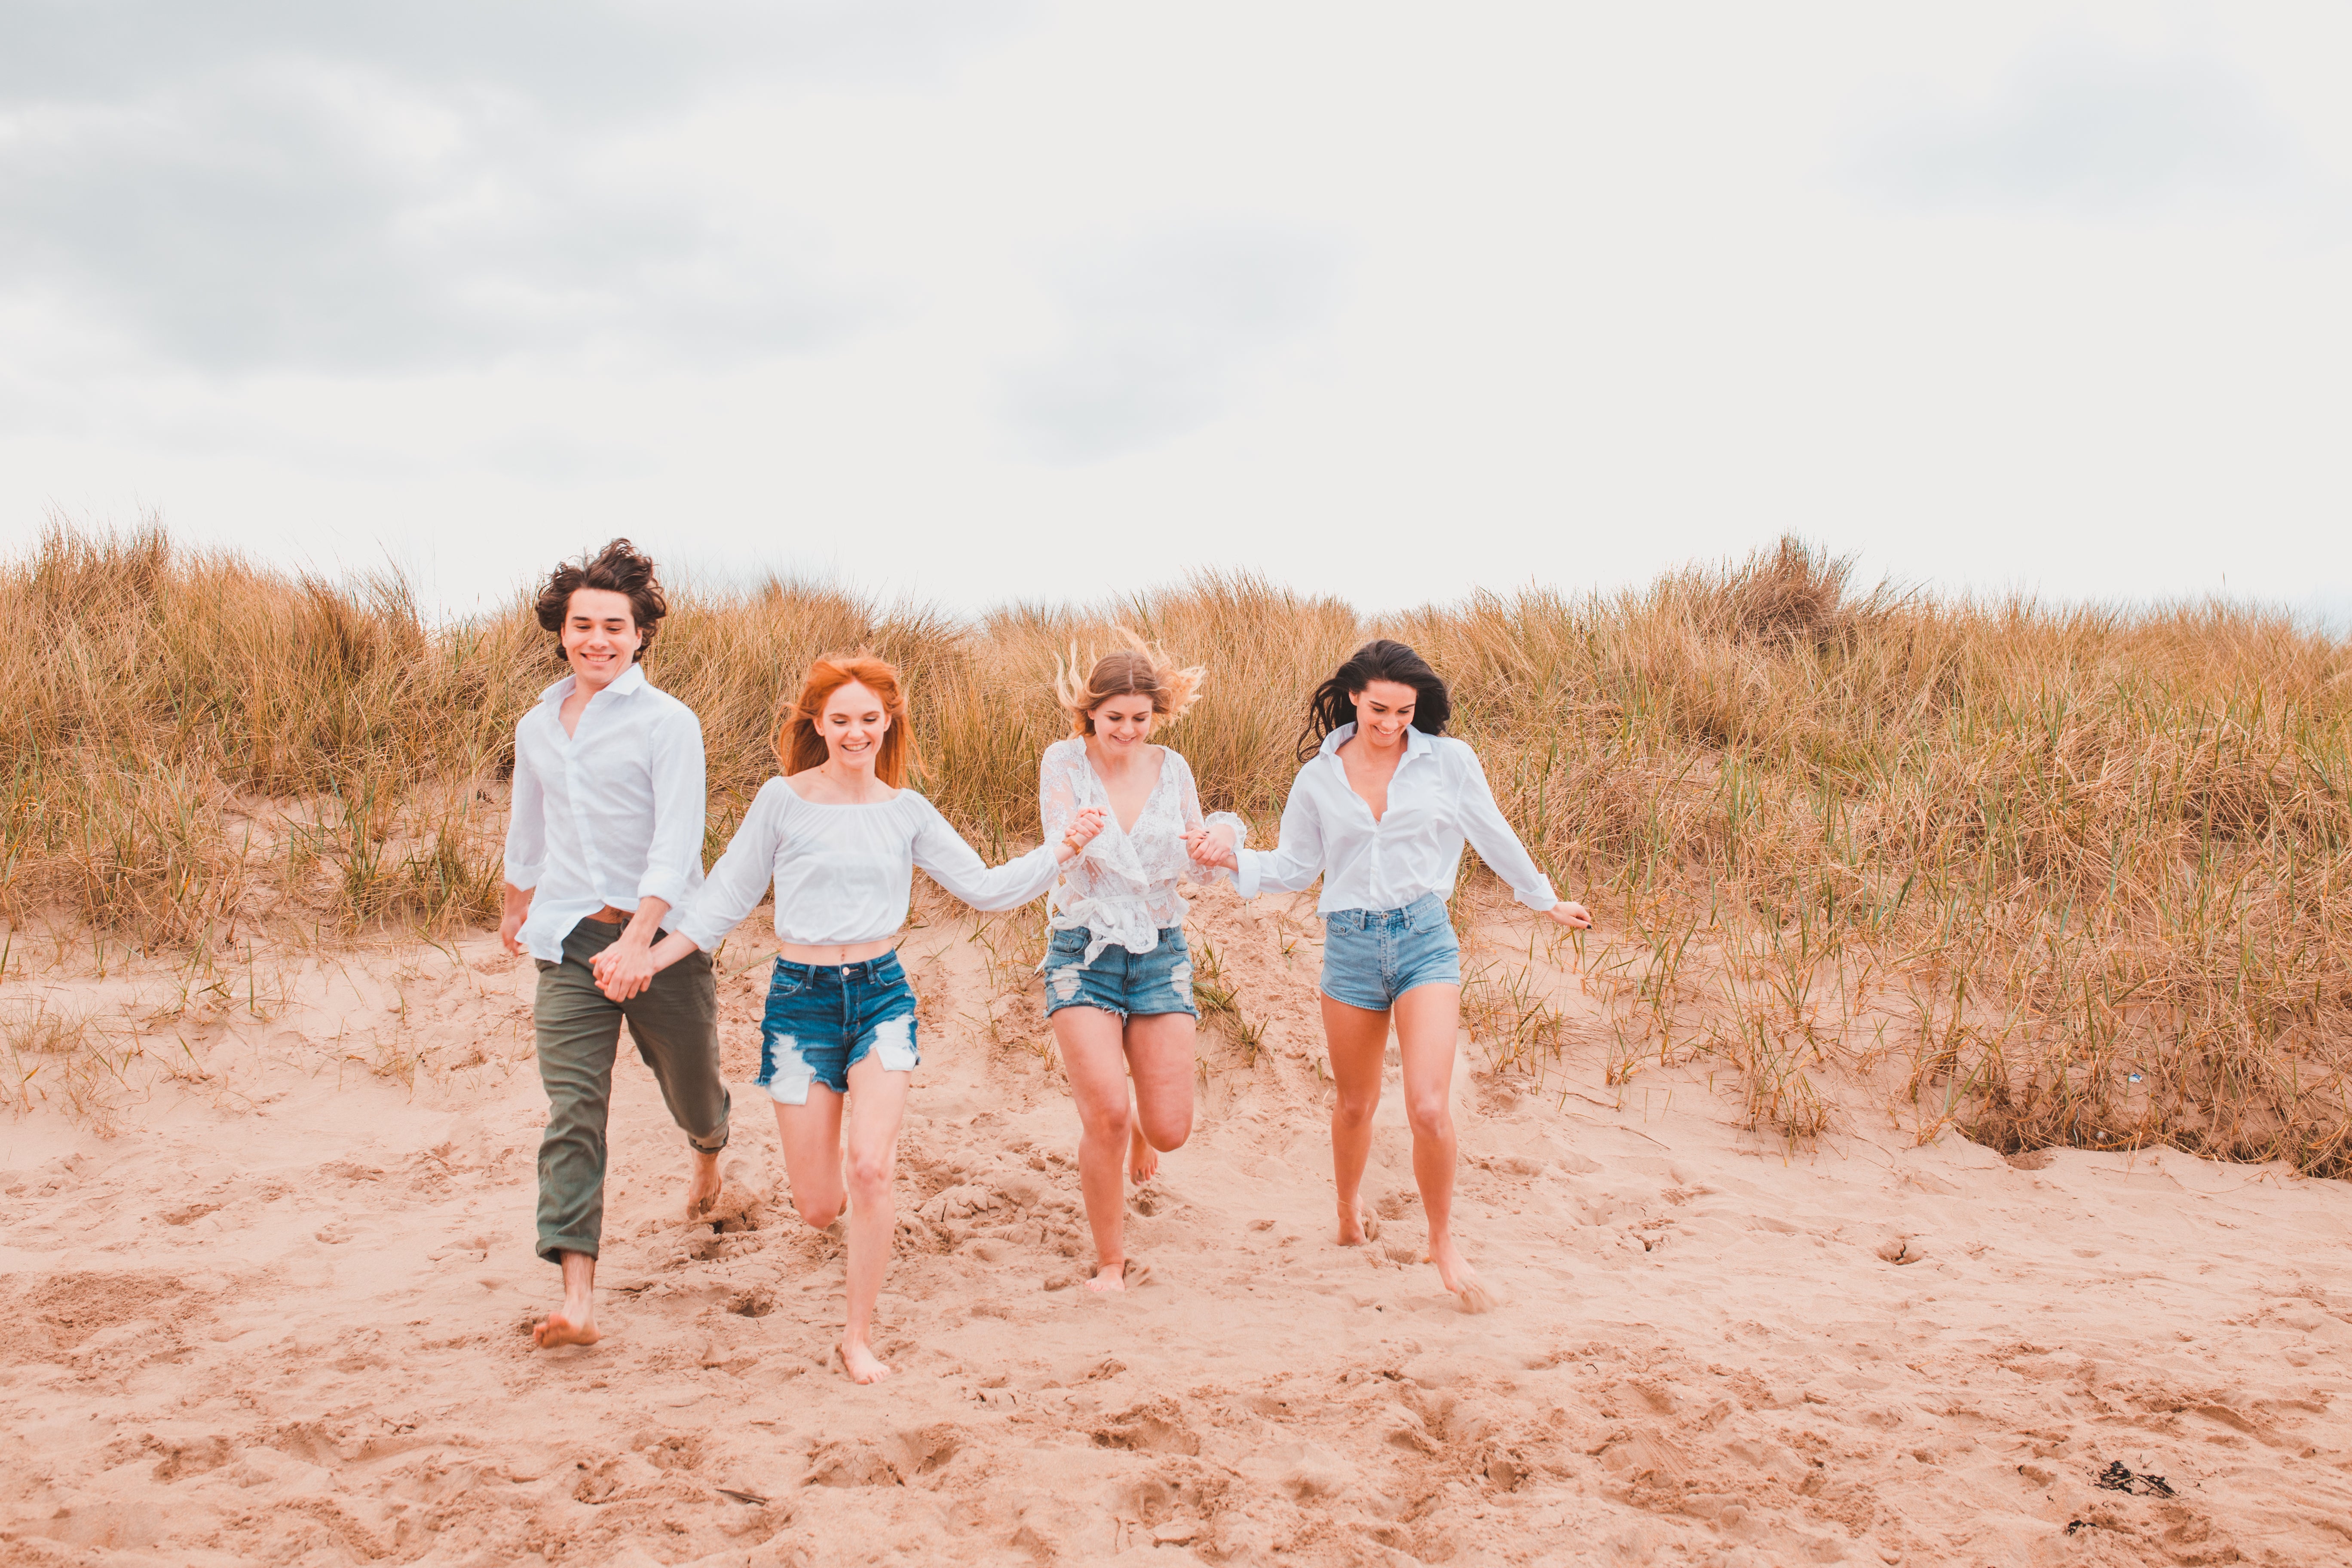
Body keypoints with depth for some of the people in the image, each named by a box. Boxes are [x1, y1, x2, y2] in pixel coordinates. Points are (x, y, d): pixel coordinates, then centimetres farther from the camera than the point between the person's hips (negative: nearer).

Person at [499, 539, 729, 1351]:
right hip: (570, 944, 3)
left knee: (689, 1084, 15)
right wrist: (516, 908, 40)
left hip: (661, 937, -3)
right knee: (573, 1114, -8)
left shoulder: (667, 722, -7)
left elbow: (677, 840, -18)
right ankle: (578, 1297, -13)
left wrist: (638, 937, -30)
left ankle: (708, 1147, 53)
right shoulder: (537, 727, 11)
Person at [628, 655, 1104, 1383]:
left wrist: (1063, 848, -1)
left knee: (871, 1170, -17)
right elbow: (726, 899, 3)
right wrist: (646, 960, -4)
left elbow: (986, 889, 8)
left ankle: (860, 1336, 2)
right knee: (819, 1209, 1)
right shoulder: (782, 801, -3)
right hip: (801, 998, -1)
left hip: (881, 993, 1)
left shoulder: (906, 811, 3)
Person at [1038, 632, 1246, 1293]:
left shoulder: (1171, 768, 5)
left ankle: (1138, 1127, 40)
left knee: (1170, 1130, -1)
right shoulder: (1064, 761, -4)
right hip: (1083, 952, -3)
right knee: (1106, 1117, -17)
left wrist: (1226, 835, -17)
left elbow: (1197, 865, 6)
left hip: (1160, 951, 3)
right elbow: (1060, 843, -18)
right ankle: (1109, 1261, 4)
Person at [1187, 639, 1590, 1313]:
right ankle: (1349, 1212, 44)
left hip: (1424, 937, -2)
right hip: (1349, 944, 2)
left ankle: (1444, 1245, 7)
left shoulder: (1449, 761, -1)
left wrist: (1546, 902, 23)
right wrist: (1231, 859, -6)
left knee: (1429, 1106, -15)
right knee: (1354, 1106, 15)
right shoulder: (1319, 776, 3)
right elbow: (1294, 867, 11)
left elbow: (1495, 838, 13)